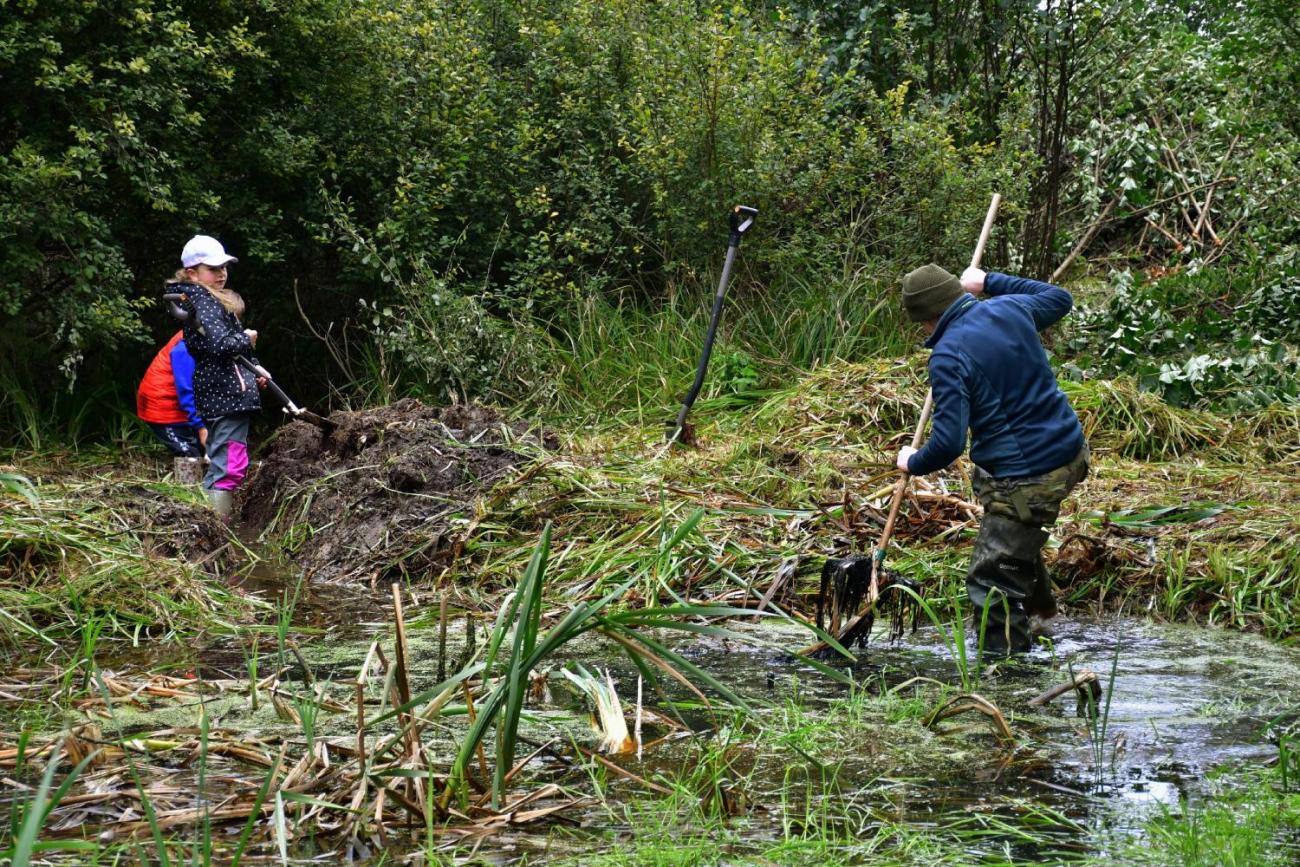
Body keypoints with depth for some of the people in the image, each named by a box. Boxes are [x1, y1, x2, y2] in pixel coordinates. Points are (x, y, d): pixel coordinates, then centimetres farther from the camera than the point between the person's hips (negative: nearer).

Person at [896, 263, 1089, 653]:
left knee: (992, 582, -1)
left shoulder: (948, 356, -17)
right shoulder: (1010, 309, 3)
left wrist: (913, 463, 0)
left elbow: (948, 443, -21)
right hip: (1071, 449, 9)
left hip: (1024, 478, -9)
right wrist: (990, 281, 32)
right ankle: (1040, 606, 50)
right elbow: (1059, 298, 28)